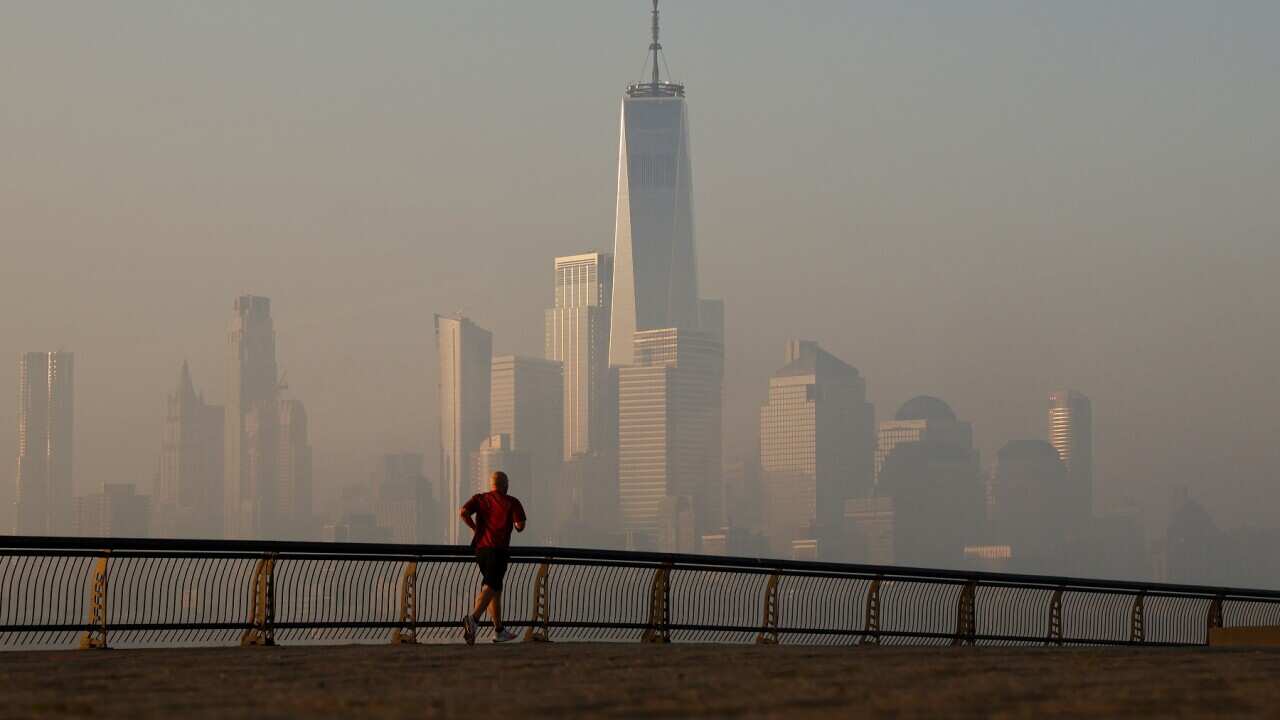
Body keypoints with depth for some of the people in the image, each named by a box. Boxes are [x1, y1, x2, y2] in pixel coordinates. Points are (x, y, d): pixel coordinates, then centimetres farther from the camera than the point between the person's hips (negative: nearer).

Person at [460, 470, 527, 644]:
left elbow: (464, 512, -4)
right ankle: (473, 618, -41)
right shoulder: (512, 503, 3)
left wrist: (475, 527, 10)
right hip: (498, 548, -6)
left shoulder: (479, 498, 13)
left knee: (495, 587, 17)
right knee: (490, 587, -16)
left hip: (480, 548, 6)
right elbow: (520, 525, -7)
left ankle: (499, 631, 23)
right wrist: (518, 526, 17)